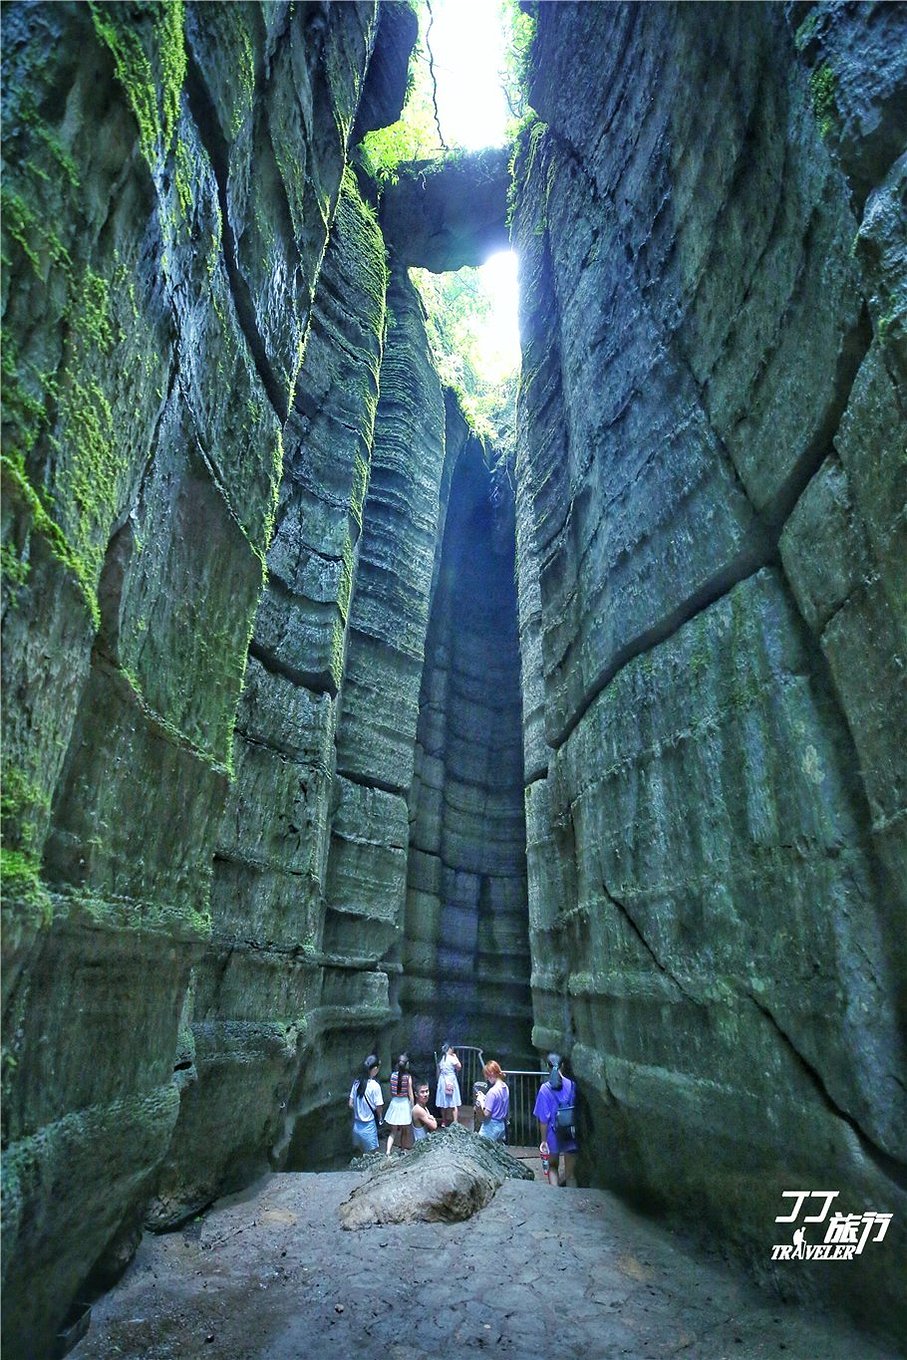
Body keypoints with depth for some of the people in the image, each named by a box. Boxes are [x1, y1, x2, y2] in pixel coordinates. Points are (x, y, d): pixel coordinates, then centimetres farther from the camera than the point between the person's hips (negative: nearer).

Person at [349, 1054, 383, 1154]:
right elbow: (378, 1108, -15)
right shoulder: (374, 1086, -20)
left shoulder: (357, 1082, -4)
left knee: (359, 1155, 23)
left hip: (357, 1125, 5)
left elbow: (351, 1104, 2)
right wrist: (379, 1119, 5)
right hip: (368, 1126, -5)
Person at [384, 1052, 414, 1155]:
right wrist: (412, 1107, 2)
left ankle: (388, 1152, -5)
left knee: (393, 1131, 9)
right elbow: (410, 1094, -8)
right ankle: (402, 1150, 33)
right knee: (404, 1131, 20)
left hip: (394, 1103, 2)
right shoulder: (408, 1077, -14)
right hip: (404, 1103, -2)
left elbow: (391, 1092, 3)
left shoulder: (393, 1075, -6)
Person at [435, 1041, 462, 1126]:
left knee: (443, 1103, 14)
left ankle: (444, 1122, 22)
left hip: (442, 1082, 6)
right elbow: (459, 1066, -6)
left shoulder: (440, 1059, 3)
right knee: (454, 1103, 1)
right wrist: (455, 1057, 1)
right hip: (451, 1082, -6)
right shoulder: (451, 1058, -15)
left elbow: (438, 1072, 9)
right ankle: (455, 1122, -1)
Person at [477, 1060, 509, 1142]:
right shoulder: (505, 1087, 1)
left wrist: (481, 1100, -9)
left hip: (491, 1127, -8)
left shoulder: (492, 1091, -24)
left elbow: (486, 1114, -21)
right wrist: (485, 1098, 6)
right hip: (501, 1125, 8)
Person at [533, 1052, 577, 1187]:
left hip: (553, 1134, -1)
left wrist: (544, 1140, -1)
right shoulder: (572, 1085, -6)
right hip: (571, 1134, 1)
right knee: (571, 1174, 12)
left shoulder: (545, 1088, -10)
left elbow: (543, 1118, -9)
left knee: (553, 1167, 22)